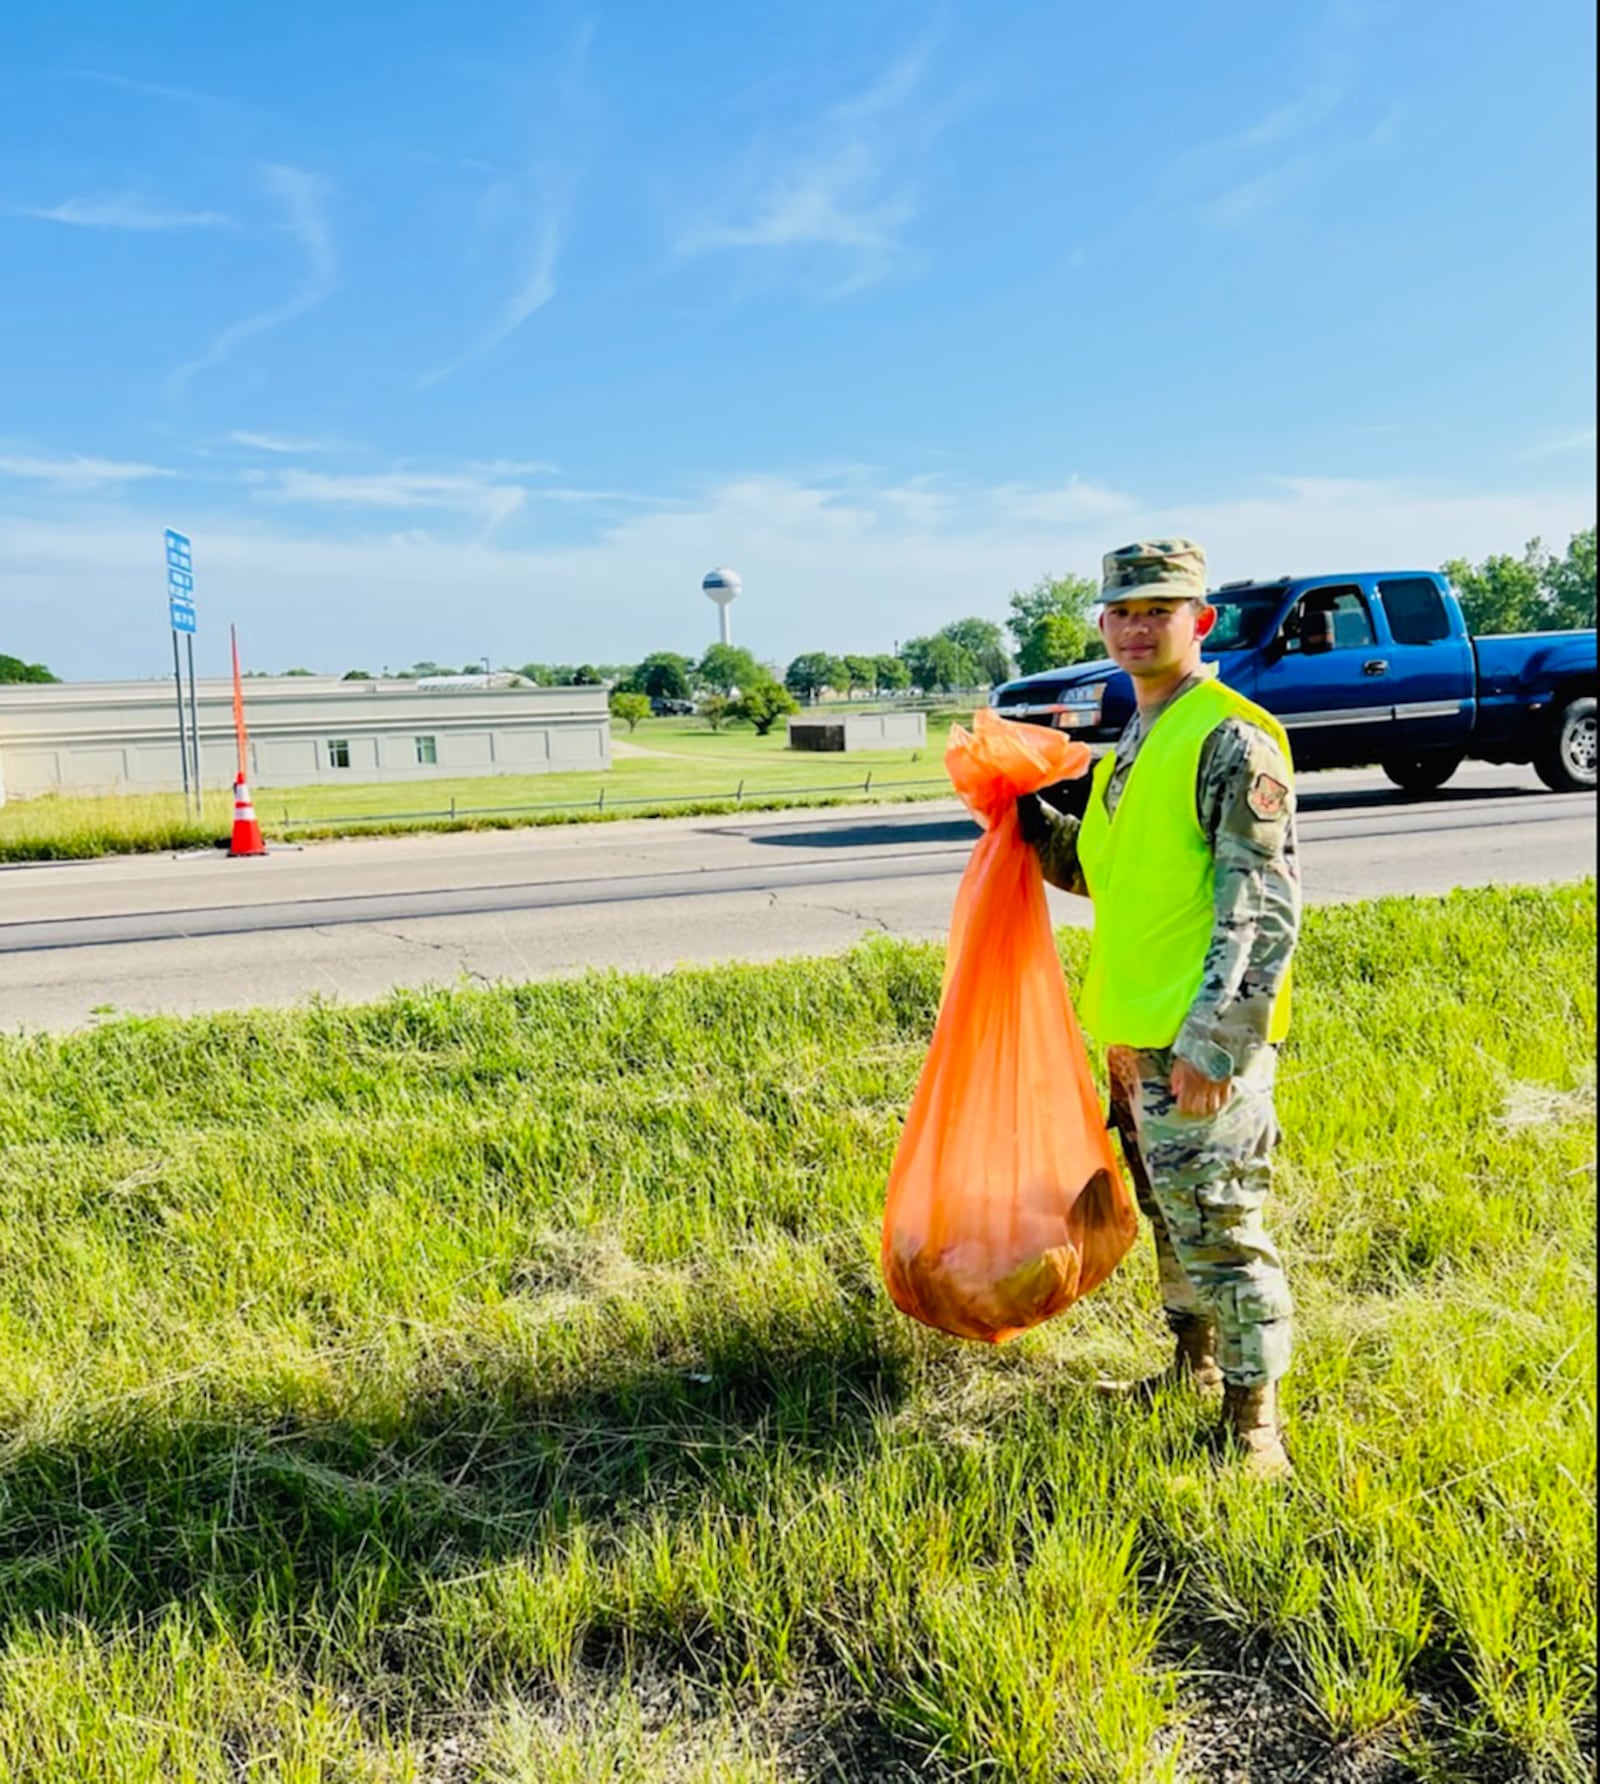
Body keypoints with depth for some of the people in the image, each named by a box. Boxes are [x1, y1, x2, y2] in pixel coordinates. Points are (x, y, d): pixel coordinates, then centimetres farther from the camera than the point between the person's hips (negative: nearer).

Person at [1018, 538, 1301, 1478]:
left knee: (1219, 1228, -3)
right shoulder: (1139, 742, 16)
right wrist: (1030, 821, 11)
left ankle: (1254, 1422, 12)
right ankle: (1196, 1363, 39)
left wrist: (1214, 1043, -24)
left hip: (1202, 1039, -9)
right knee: (1169, 1215, 21)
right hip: (1134, 1030, 9)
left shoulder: (1233, 738, -13)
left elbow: (1263, 907, -19)